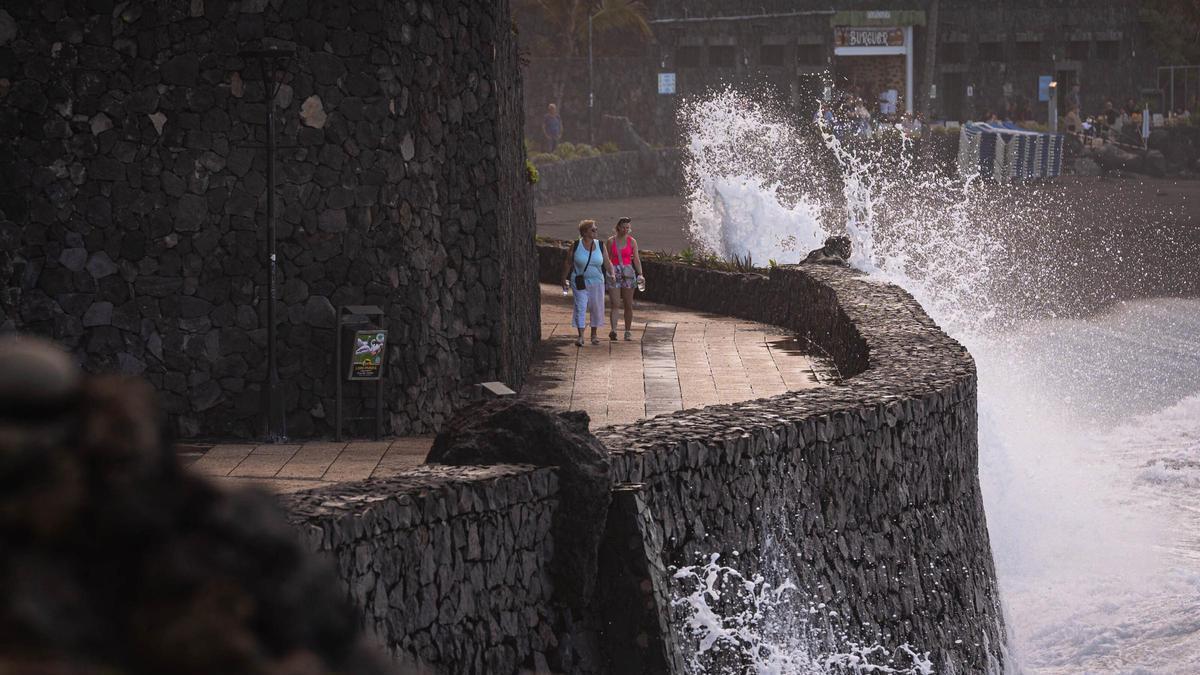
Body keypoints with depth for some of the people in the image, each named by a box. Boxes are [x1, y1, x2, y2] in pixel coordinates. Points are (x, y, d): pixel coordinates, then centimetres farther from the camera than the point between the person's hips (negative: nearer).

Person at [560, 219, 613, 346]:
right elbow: (567, 263, 4)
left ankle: (594, 334, 24)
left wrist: (611, 274, -6)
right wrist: (564, 279, 6)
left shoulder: (600, 245, 2)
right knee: (580, 307, -9)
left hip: (596, 282, 3)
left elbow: (607, 263, 7)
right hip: (579, 282, -3)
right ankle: (581, 336, -10)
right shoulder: (575, 246, -5)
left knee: (596, 308, 8)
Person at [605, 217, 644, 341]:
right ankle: (613, 330, -22)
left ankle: (628, 331, 14)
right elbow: (607, 260, 8)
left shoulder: (632, 241, 5)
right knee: (615, 304, -12)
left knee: (628, 305, 5)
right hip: (614, 273, -1)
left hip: (628, 273, 1)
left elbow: (636, 259, 4)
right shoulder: (611, 241, 4)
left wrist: (640, 274, -7)